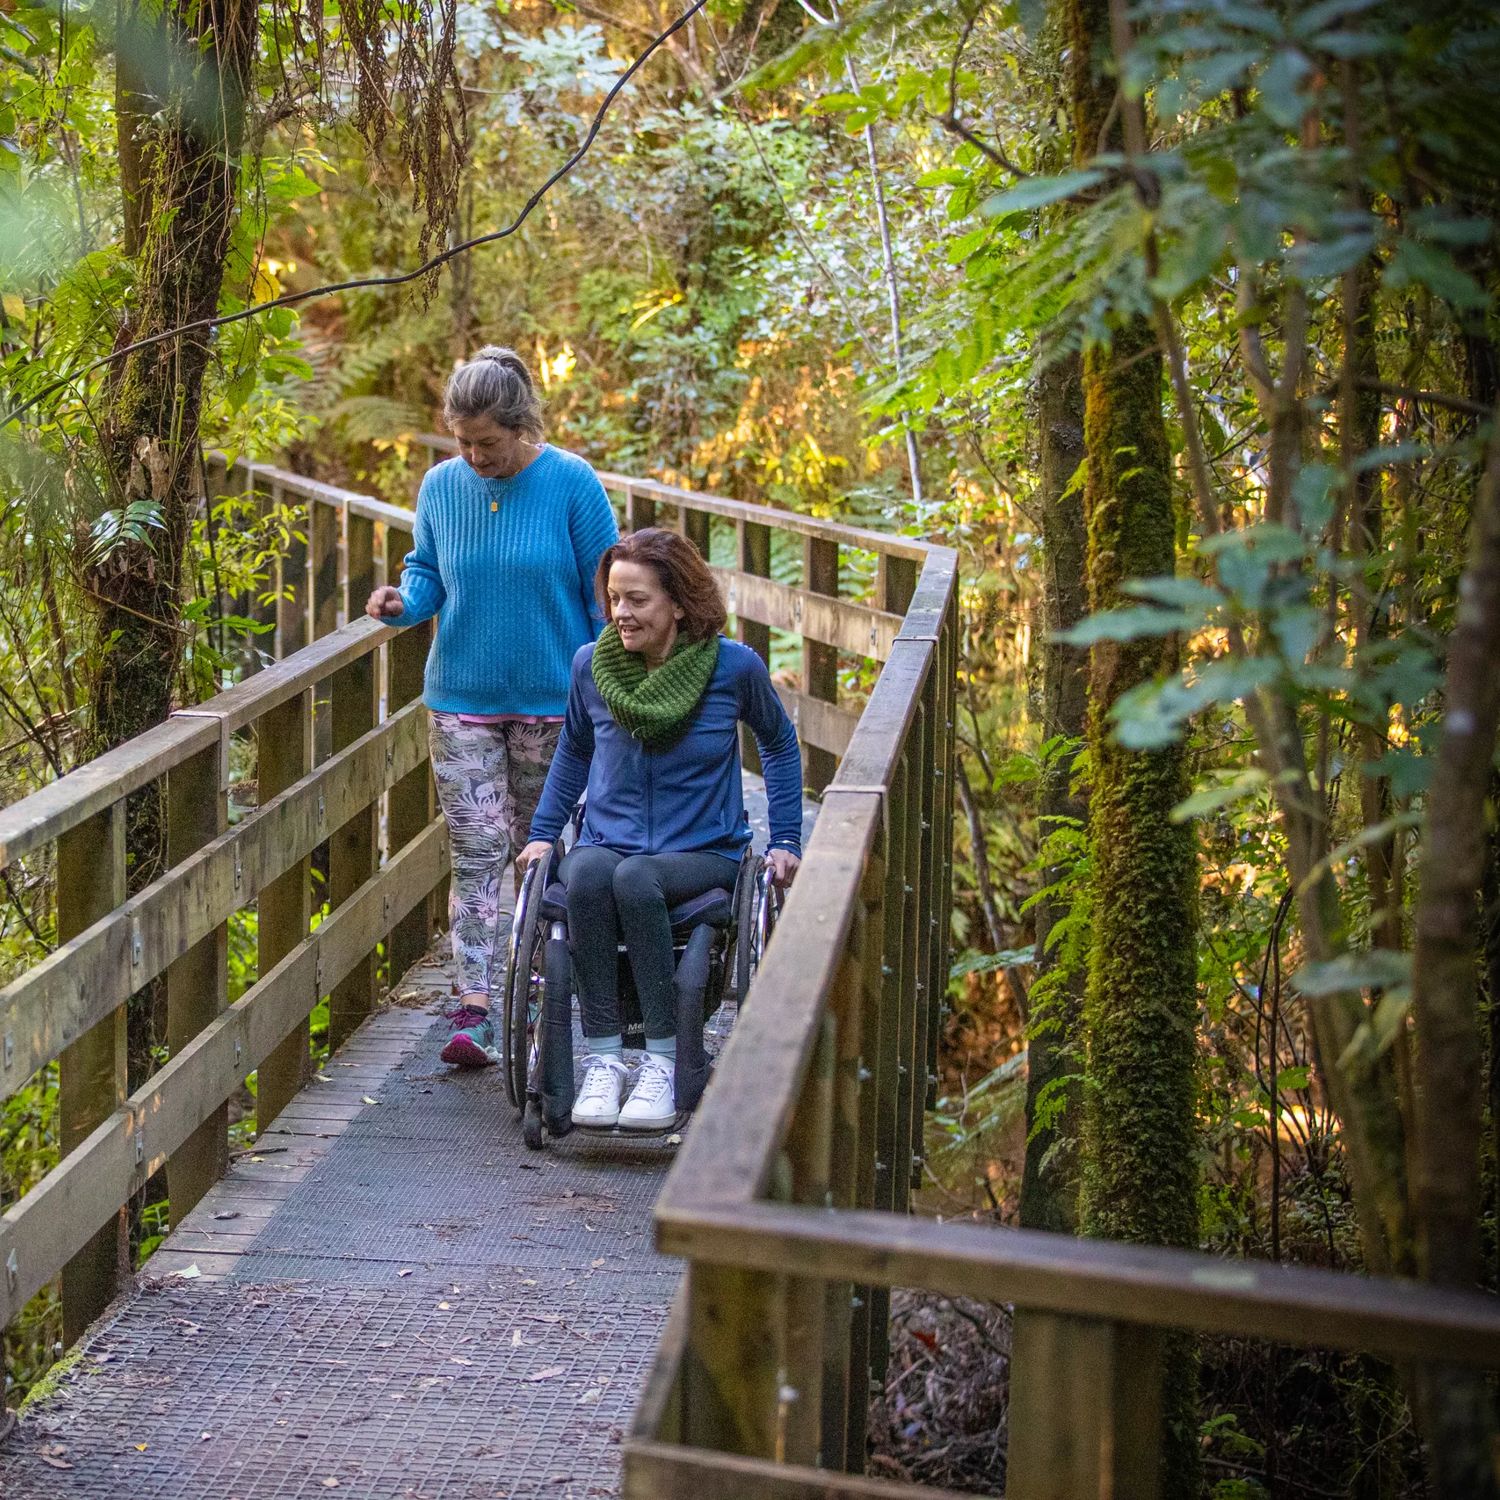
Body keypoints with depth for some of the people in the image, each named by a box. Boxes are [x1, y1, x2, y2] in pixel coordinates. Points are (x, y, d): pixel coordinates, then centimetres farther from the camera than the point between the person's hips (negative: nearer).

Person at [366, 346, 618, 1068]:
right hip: (461, 701, 2)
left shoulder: (571, 484, -9)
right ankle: (475, 1012, -8)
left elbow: (604, 595, -4)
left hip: (551, 701, -2)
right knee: (475, 853, -4)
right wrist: (403, 601, -11)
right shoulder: (441, 485, 1)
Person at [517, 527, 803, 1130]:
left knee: (634, 879, -37)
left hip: (703, 853, -2)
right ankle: (603, 1061, -32)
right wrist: (543, 832, 13)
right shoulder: (591, 665, 1)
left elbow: (779, 744, 14)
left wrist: (785, 840, 9)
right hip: (607, 843, 2)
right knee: (586, 876, -35)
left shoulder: (733, 666, -5)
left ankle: (662, 1062, -32)